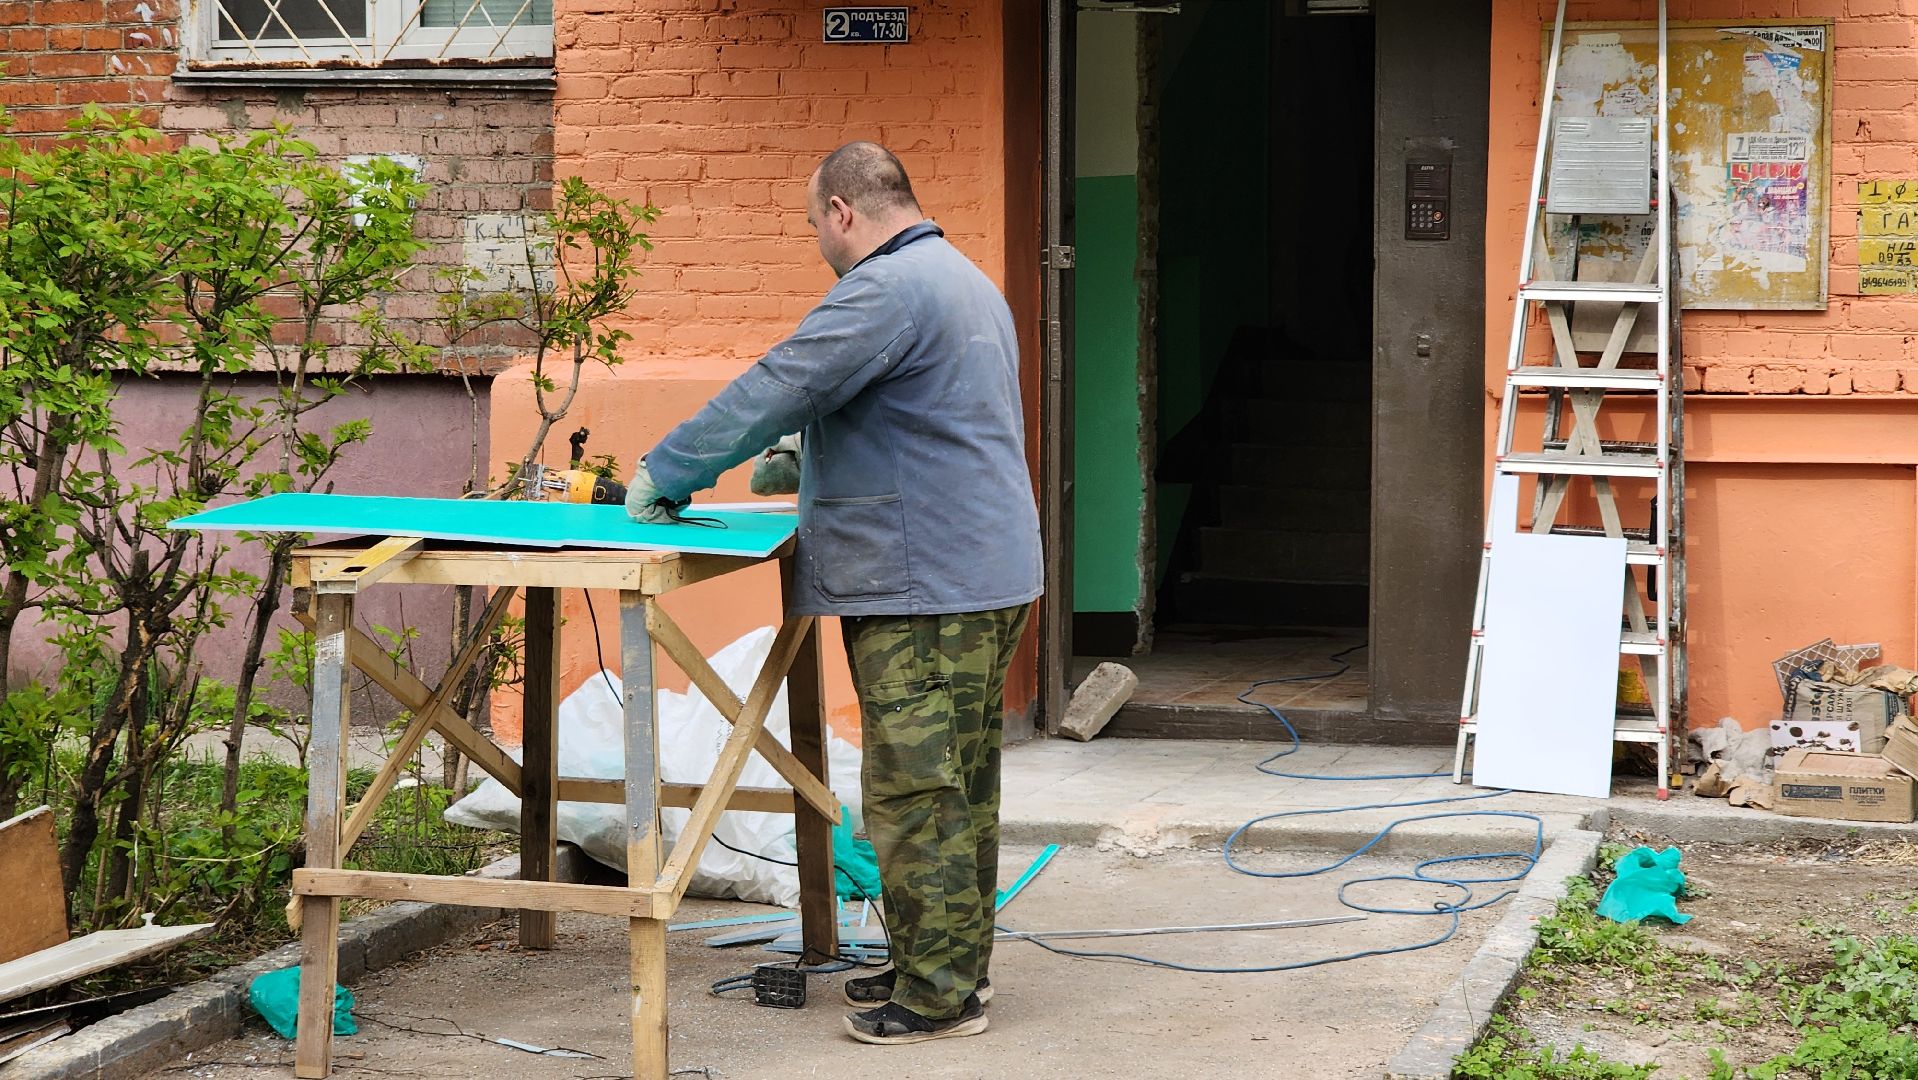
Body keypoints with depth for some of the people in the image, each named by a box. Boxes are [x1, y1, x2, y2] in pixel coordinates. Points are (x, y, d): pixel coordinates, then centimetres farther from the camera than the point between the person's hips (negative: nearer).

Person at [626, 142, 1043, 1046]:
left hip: (924, 589, -11)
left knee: (915, 790, -6)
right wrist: (805, 457, 24)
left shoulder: (886, 290, -16)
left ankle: (939, 994, -2)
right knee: (957, 784, 16)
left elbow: (775, 390, -17)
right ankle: (954, 963, 25)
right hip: (986, 573, 11)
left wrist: (664, 474, -8)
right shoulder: (963, 281, 20)